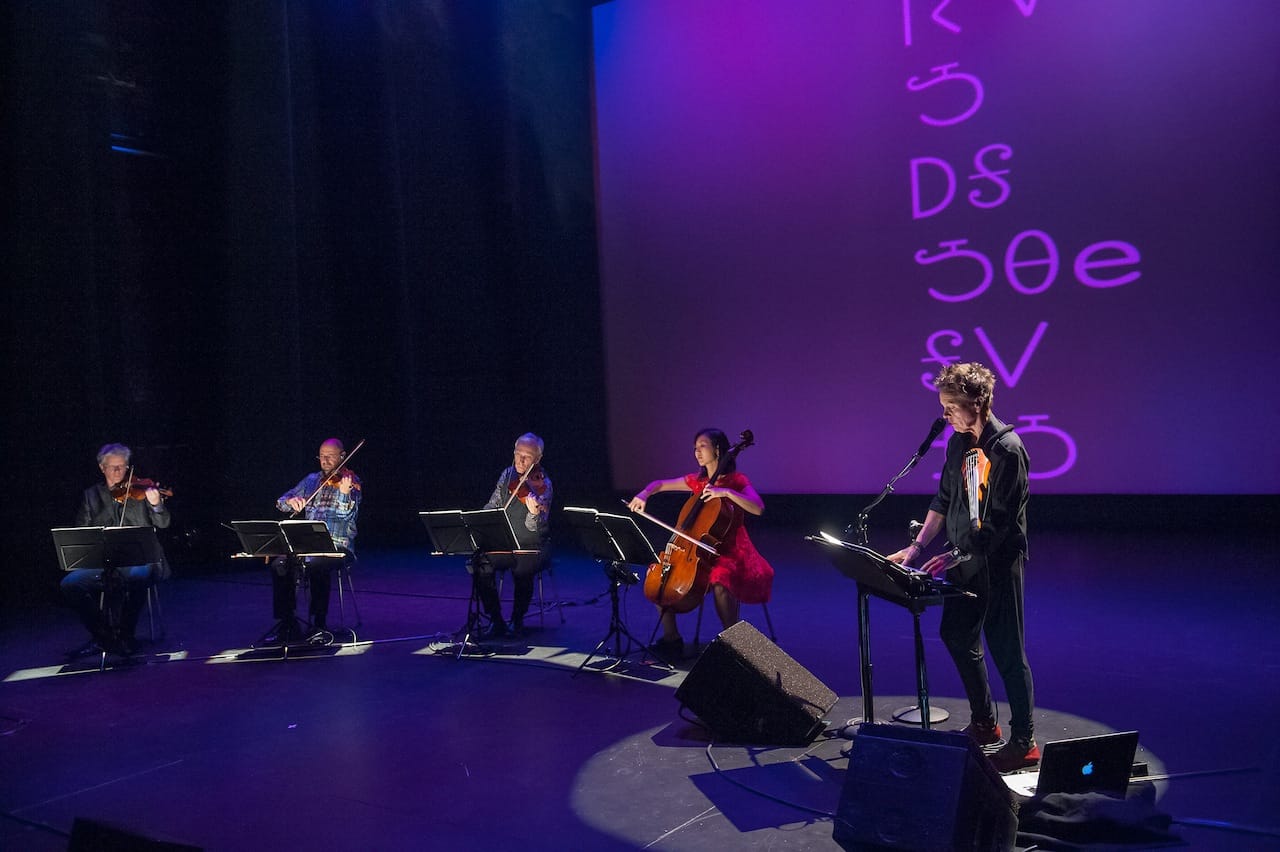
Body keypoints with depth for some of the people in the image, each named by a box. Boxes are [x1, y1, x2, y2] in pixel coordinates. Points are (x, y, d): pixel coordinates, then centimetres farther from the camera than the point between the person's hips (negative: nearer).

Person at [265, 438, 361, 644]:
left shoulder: (351, 482, 1)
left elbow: (348, 515, -14)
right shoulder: (311, 480, 17)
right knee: (279, 563, -21)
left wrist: (345, 493, -34)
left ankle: (320, 625, -24)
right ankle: (287, 623, -10)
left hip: (338, 546, -5)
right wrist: (291, 500, -9)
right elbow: (281, 503, 15)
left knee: (315, 564, -34)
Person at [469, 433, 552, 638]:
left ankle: (517, 620, -9)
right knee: (479, 564, -22)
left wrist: (534, 513, -43)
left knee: (522, 570, -34)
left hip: (533, 546, -5)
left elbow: (534, 527, -20)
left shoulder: (542, 484, -11)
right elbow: (492, 507, 13)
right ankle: (496, 621, -10)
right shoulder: (507, 476, 5)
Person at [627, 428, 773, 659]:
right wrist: (644, 494, -3)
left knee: (719, 581, -36)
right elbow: (660, 484, 18)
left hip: (730, 552, -6)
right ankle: (671, 639, 2)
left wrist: (727, 492, -28)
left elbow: (758, 508, -20)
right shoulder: (697, 481, 11)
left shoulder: (736, 481, -5)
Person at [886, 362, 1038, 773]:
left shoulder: (1007, 449, -19)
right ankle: (983, 723, 35)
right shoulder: (958, 442, 6)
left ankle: (1023, 743, 12)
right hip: (964, 560, 9)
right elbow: (944, 499, 13)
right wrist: (917, 546, 6)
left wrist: (956, 555, -24)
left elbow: (999, 521, -22)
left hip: (997, 564, -9)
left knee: (1005, 650, -2)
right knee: (957, 636, 17)